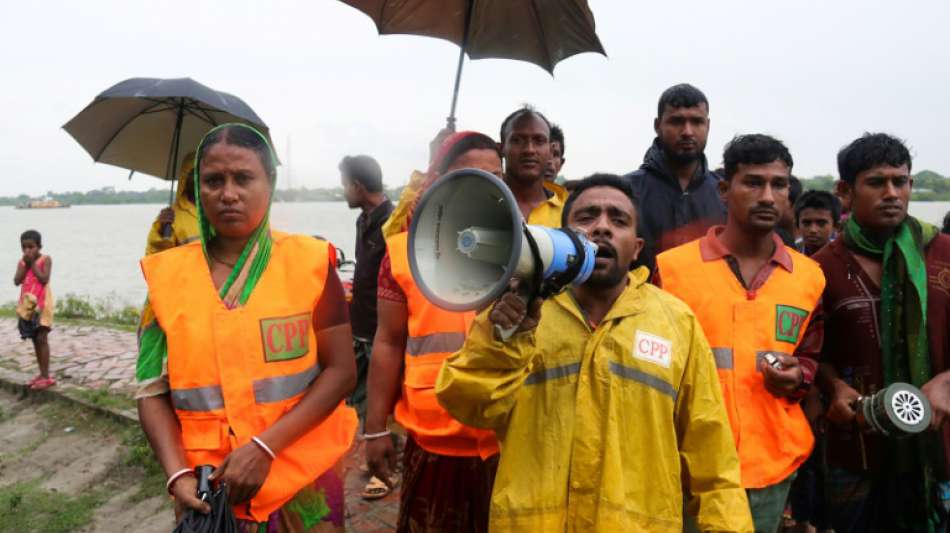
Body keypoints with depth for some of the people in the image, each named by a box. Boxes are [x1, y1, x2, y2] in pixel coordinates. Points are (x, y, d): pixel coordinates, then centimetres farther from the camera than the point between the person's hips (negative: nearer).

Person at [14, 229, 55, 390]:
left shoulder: (45, 259, -6)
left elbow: (44, 279, -17)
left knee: (42, 339, -7)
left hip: (42, 304, -6)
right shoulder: (22, 262, 8)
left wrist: (32, 263, -14)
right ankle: (42, 374, 17)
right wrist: (25, 264, -9)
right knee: (35, 339, 10)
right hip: (27, 304, 6)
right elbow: (17, 281, -3)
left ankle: (46, 376, -4)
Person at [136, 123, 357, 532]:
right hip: (207, 487, 2)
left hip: (302, 478, -1)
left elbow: (341, 370, -8)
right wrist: (178, 473, -11)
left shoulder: (309, 262, -7)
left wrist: (265, 446, -16)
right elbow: (153, 389, 2)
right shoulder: (168, 274, -1)